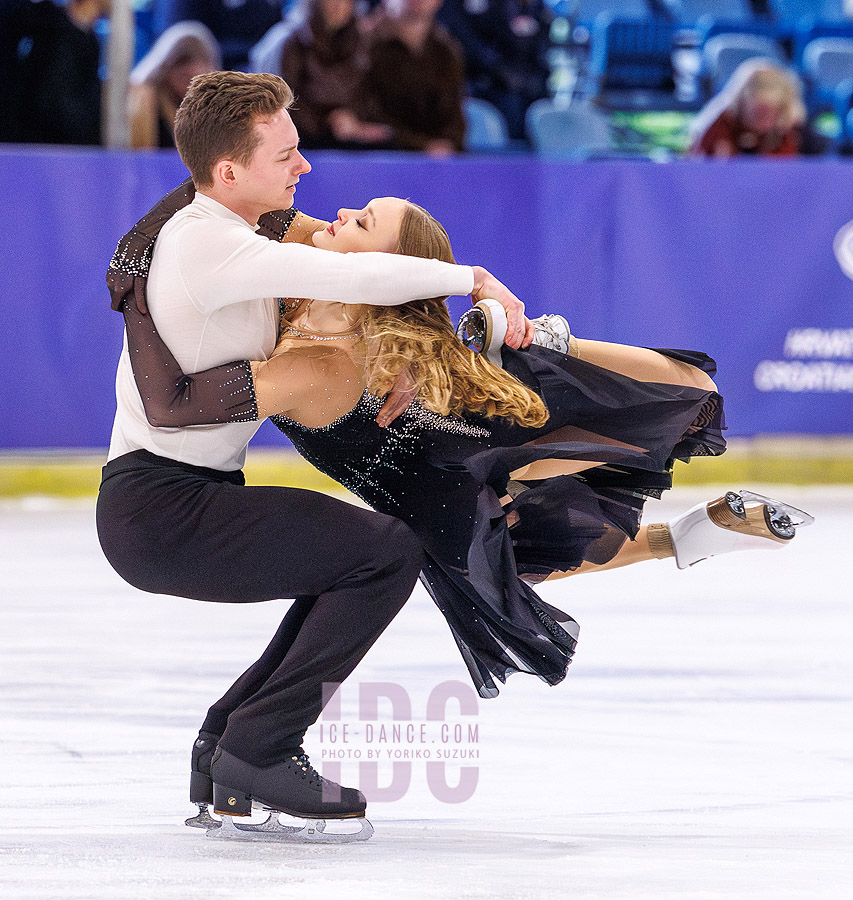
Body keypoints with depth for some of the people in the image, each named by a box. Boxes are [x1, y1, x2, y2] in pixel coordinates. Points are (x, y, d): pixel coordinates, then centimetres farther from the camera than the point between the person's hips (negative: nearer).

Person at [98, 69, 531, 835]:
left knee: (360, 565, 20)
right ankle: (256, 751, -10)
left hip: (168, 499, 10)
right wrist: (474, 280, -17)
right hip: (161, 507, -10)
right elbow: (353, 279, -28)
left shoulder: (223, 232, 13)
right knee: (388, 552, -14)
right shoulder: (204, 242, -19)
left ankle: (228, 746, 16)